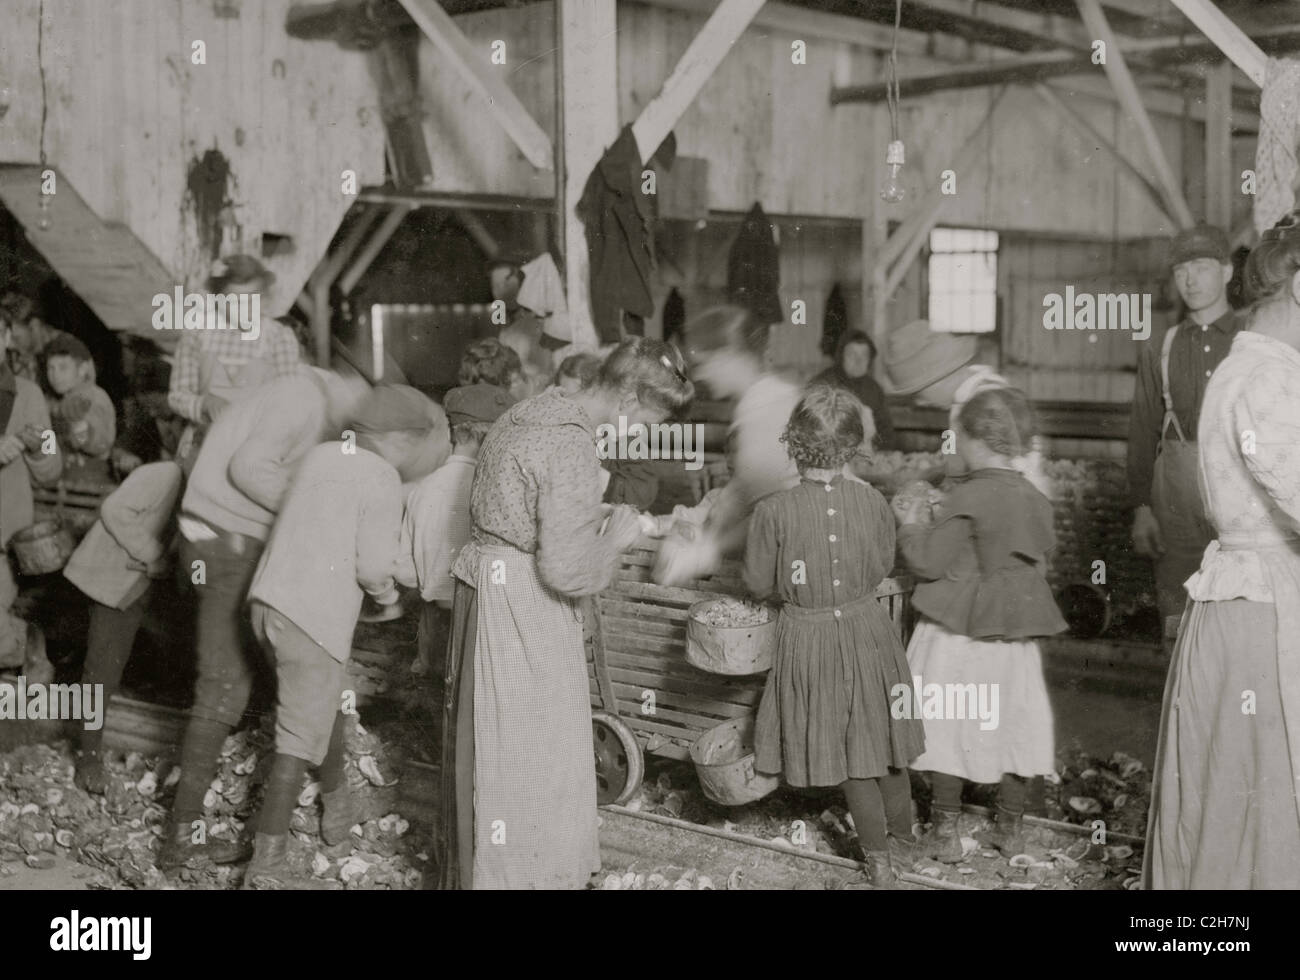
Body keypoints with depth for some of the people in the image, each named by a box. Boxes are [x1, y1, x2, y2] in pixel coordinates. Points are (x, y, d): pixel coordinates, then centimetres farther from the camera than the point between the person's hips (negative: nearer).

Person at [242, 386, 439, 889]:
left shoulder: (320, 455, 11)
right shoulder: (383, 479, -9)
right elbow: (373, 565, -13)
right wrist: (386, 588, 9)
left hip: (269, 599, 8)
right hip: (315, 617, -8)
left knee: (327, 706, 27)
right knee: (300, 739, -2)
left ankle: (338, 806, 45)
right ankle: (267, 863, -1)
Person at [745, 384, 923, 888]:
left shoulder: (773, 511, -21)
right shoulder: (873, 501, -14)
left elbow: (758, 583, -8)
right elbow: (883, 566, 2)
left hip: (809, 637, -2)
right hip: (866, 627, 2)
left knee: (849, 753, 13)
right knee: (876, 731, 23)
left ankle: (879, 859, 24)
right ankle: (902, 824, 43)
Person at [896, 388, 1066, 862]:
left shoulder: (966, 499, -19)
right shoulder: (1037, 501, 1)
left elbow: (929, 561, -17)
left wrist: (911, 526, 2)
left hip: (957, 636, -6)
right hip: (1015, 637, 6)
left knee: (948, 728, 6)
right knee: (1011, 724, 15)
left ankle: (946, 831, 13)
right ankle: (1009, 827, 26)